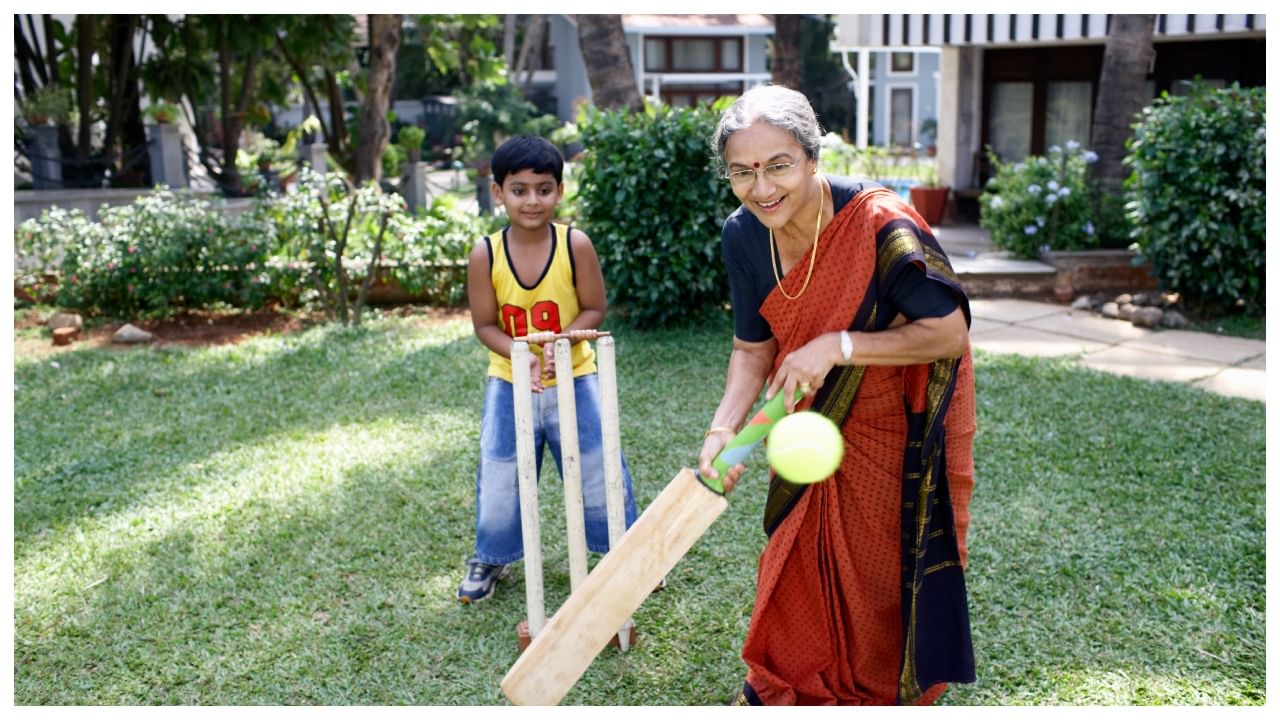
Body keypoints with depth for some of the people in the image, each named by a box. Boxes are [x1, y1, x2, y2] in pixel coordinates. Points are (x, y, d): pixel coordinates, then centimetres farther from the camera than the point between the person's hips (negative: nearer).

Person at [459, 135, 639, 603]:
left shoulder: (576, 245, -14)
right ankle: (491, 558, 32)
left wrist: (561, 341, -25)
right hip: (510, 382, 1)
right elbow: (485, 325, -8)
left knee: (598, 468, 9)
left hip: (573, 376, 0)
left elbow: (594, 309, -8)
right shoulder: (485, 254, -12)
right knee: (500, 476, 9)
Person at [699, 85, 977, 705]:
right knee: (797, 555, 16)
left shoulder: (879, 224, -30)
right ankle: (784, 681, 41)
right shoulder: (742, 237, -13)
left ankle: (879, 692, 38)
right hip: (812, 419, 5)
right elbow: (753, 348, -4)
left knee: (882, 568, 10)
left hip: (897, 426, -4)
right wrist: (723, 429, -19)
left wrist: (837, 346, -34)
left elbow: (949, 332, -26)